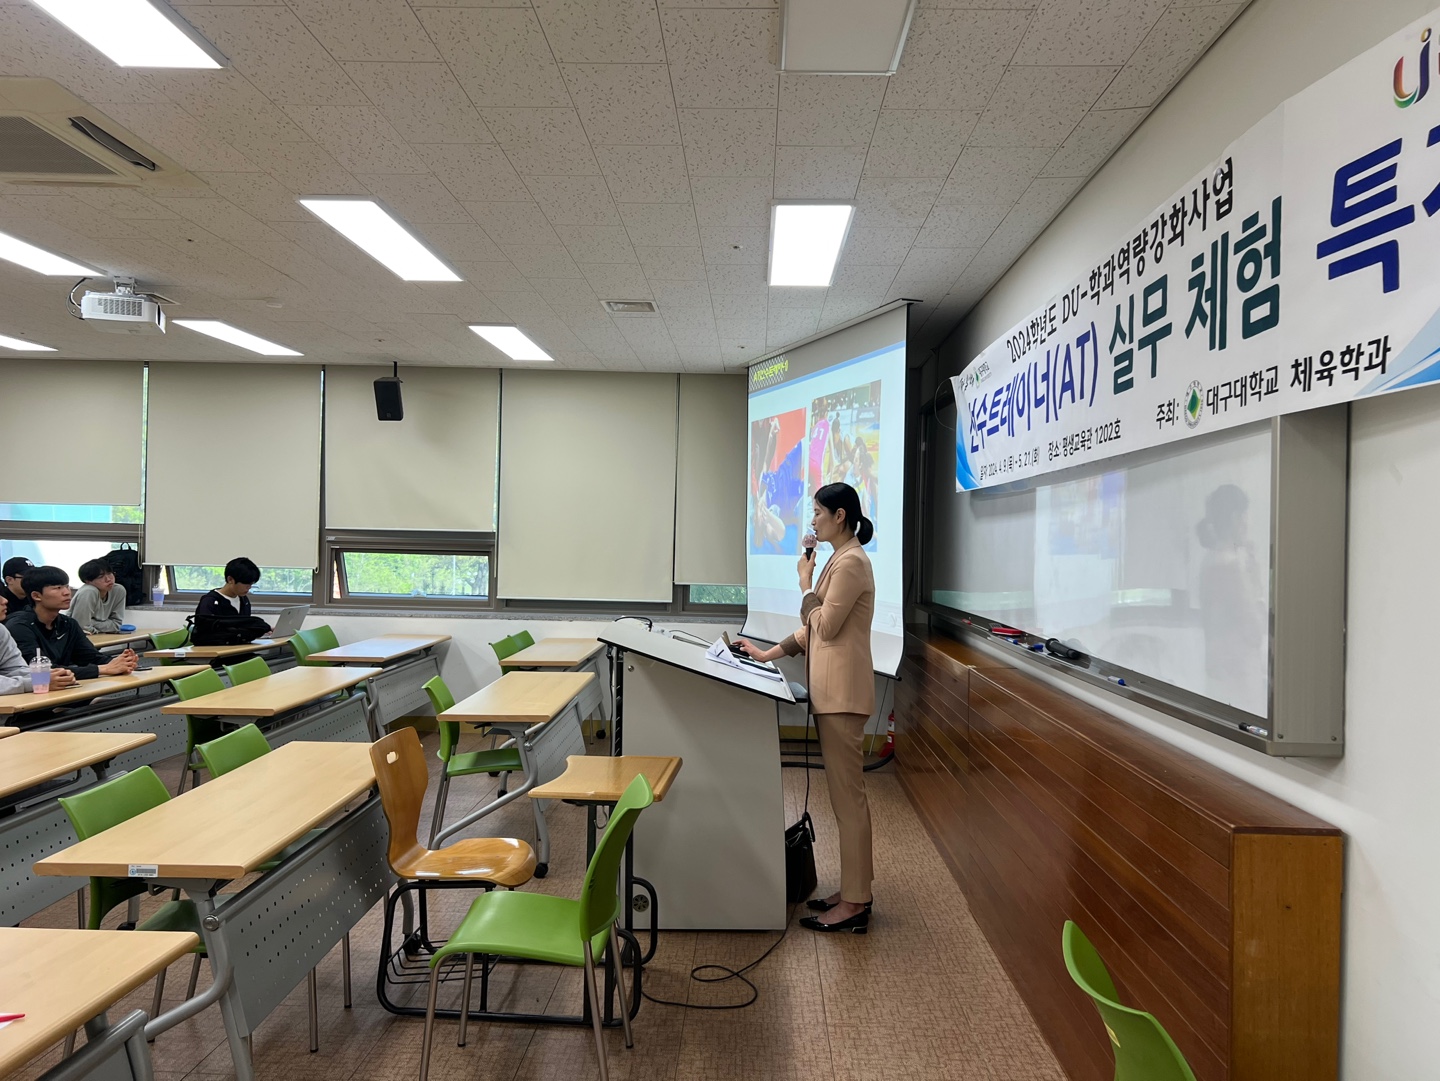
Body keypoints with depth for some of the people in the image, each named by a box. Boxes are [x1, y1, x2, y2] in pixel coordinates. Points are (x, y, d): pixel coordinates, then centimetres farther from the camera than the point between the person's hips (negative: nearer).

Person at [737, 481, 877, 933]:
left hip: (842, 692, -10)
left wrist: (805, 582, -4)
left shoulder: (851, 562, -15)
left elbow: (824, 626, -17)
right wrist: (771, 652, 13)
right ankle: (855, 891, 23)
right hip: (832, 691, 10)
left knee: (848, 796, -4)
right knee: (846, 794, 14)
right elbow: (815, 628, 18)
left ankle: (854, 904, 5)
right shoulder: (841, 560, 16)